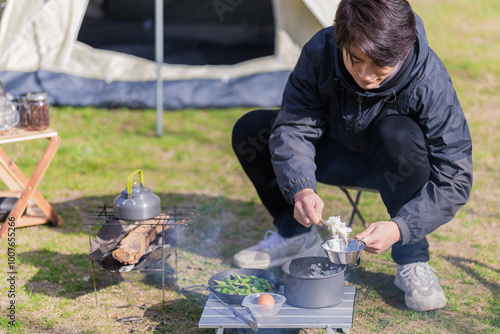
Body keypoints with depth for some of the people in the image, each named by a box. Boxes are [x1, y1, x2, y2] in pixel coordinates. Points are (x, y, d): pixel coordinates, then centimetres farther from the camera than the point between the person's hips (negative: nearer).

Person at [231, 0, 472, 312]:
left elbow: (455, 179, -30)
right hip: (339, 154, 3)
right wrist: (301, 189, -40)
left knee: (399, 134, -38)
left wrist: (399, 228, -42)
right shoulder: (320, 52, -24)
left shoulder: (429, 83, -32)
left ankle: (412, 259, -20)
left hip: (401, 164, -3)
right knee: (250, 131, -14)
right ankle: (296, 234, 7)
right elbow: (293, 127, -21)